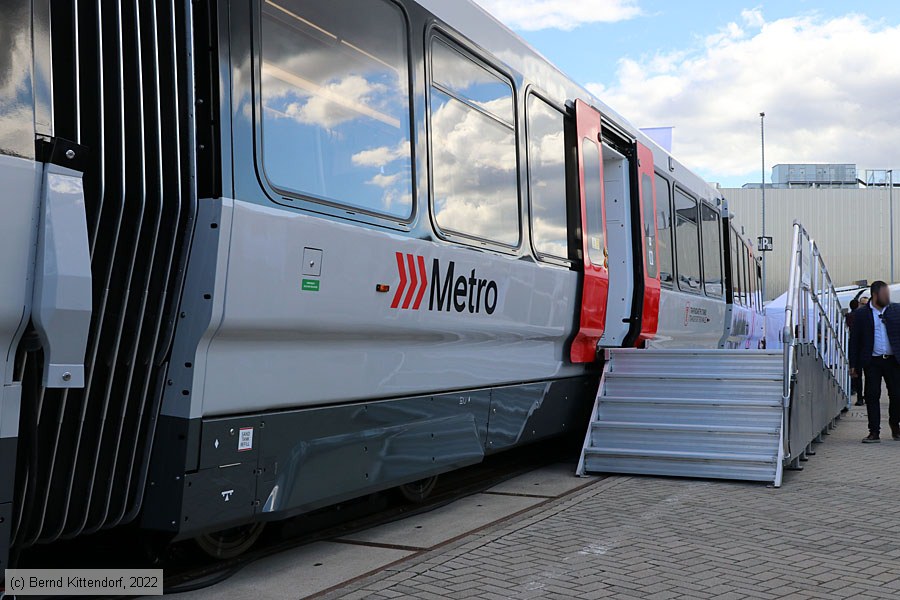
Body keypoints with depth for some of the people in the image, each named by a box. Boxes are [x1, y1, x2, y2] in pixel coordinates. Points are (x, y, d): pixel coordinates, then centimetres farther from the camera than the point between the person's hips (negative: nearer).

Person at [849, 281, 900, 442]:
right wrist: (853, 364, -1)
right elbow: (854, 340, 2)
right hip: (872, 361, -1)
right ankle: (874, 432, 6)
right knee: (872, 396, -1)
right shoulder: (861, 313, 2)